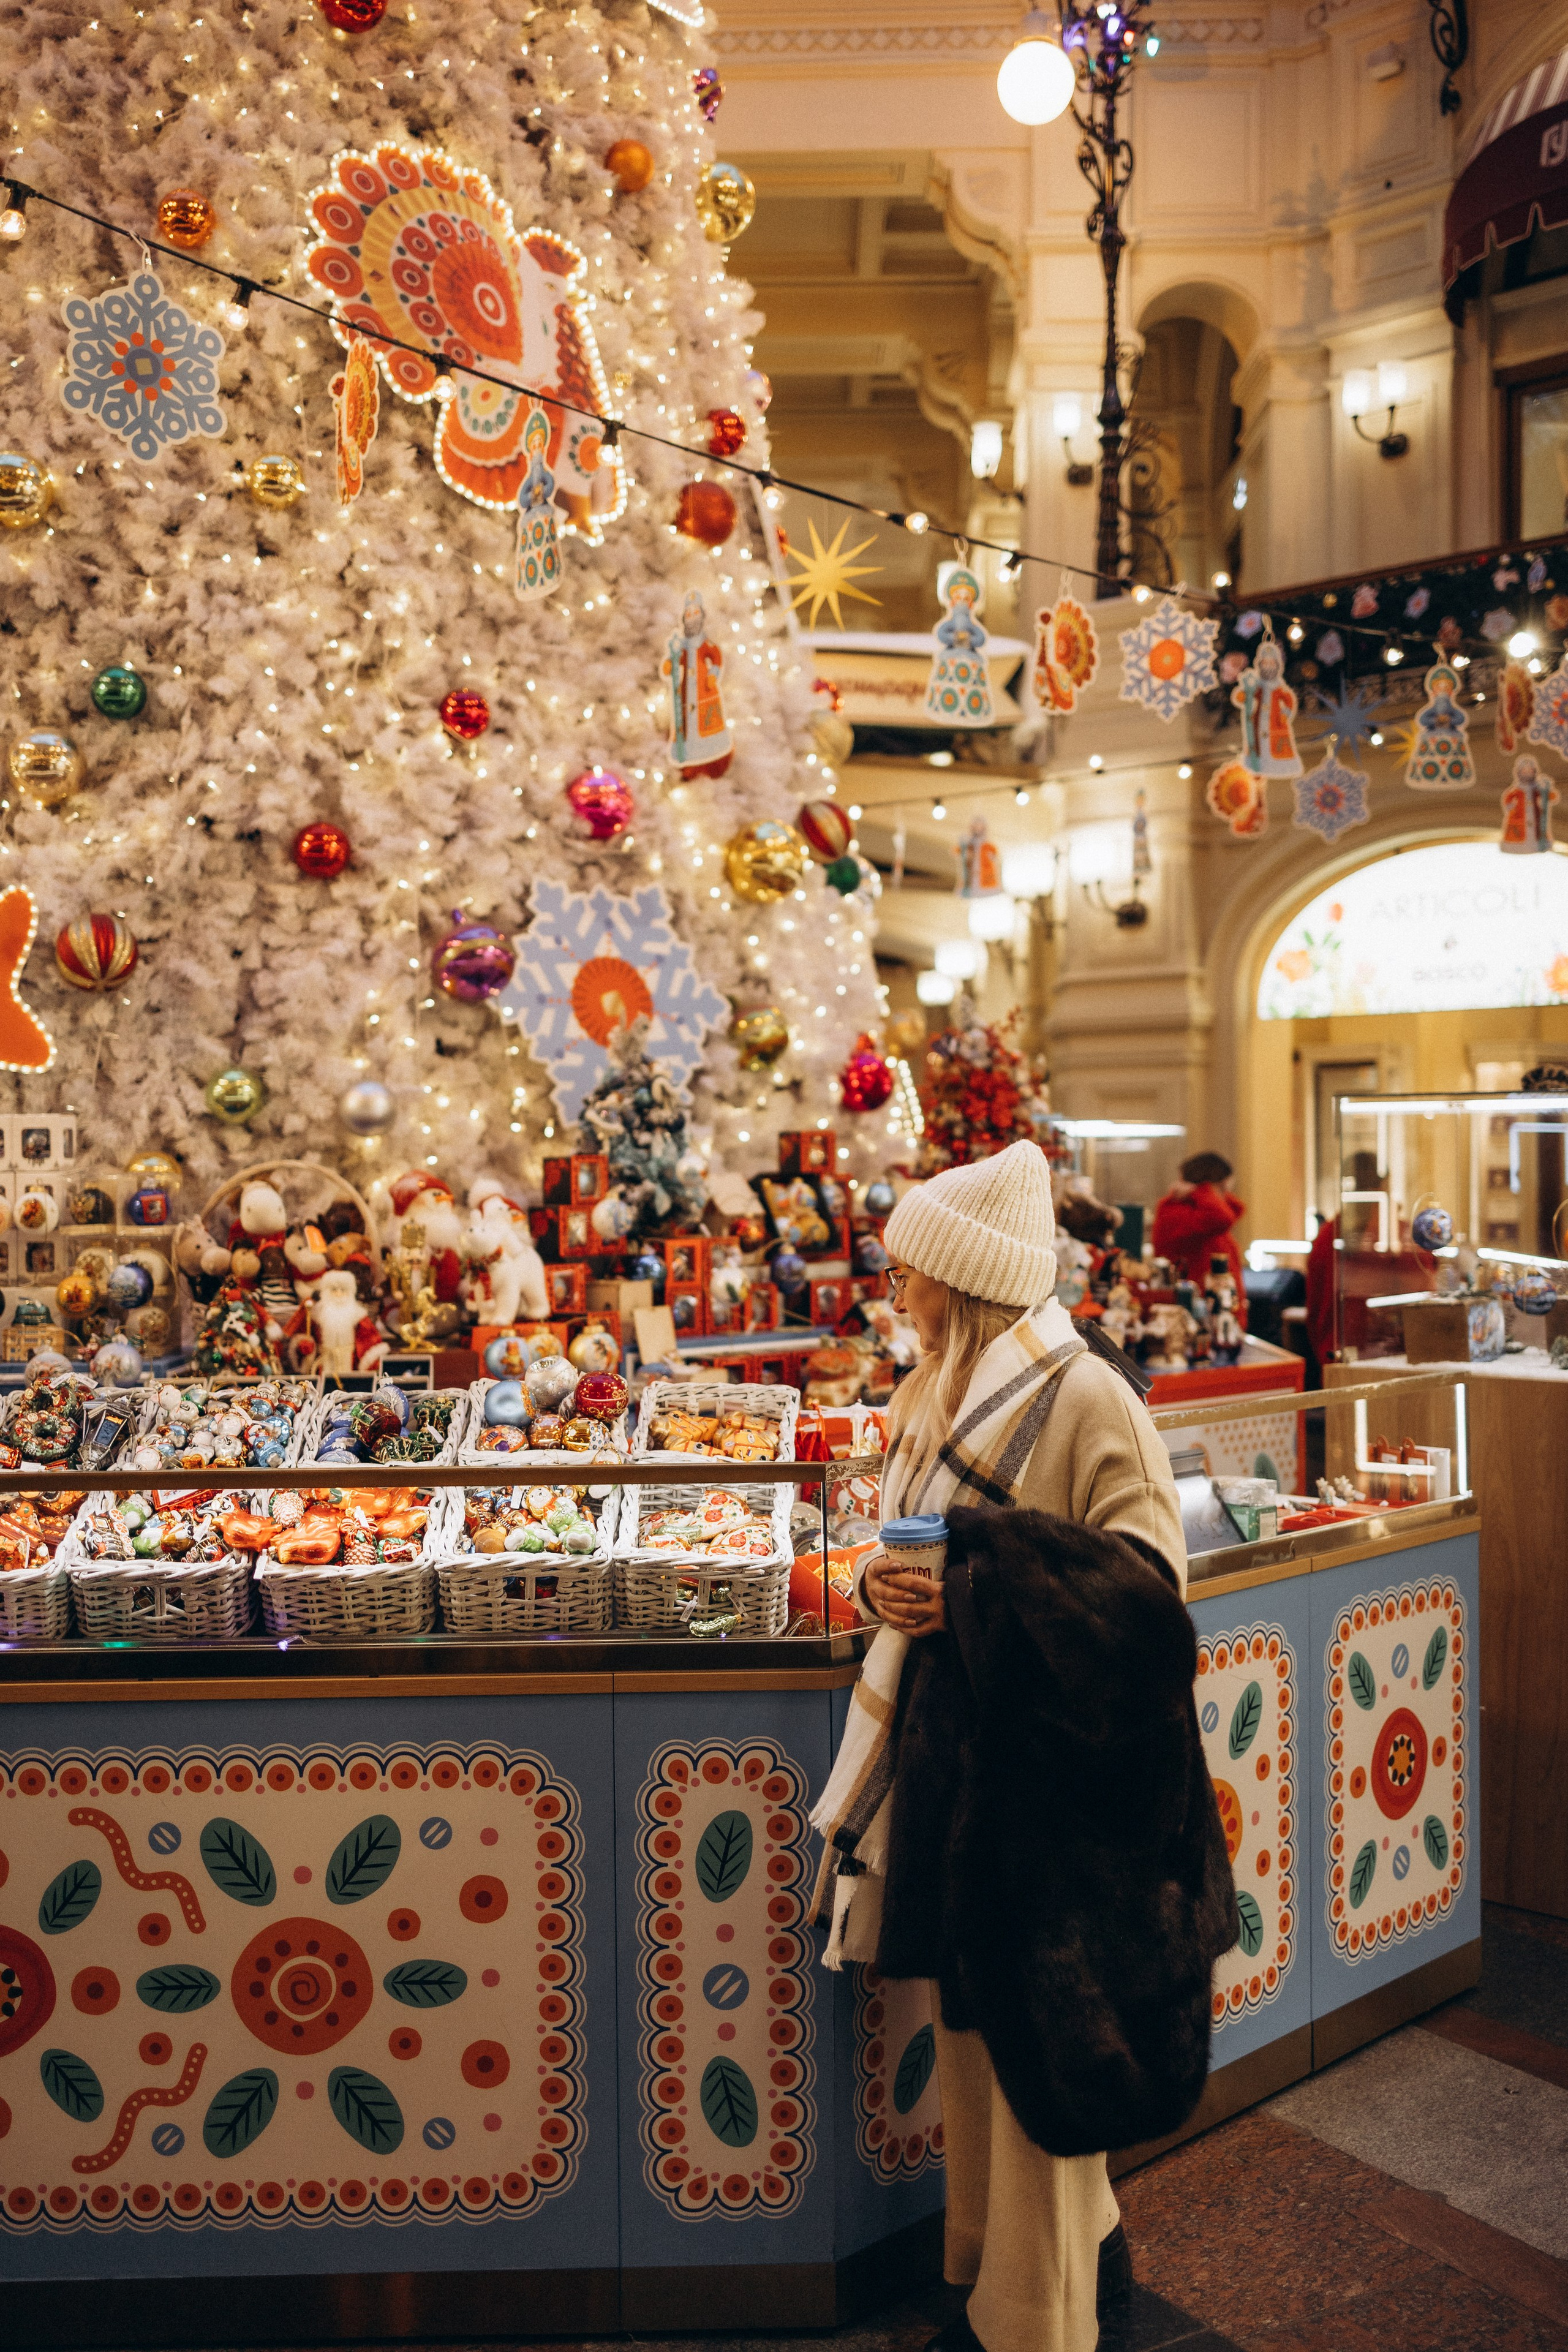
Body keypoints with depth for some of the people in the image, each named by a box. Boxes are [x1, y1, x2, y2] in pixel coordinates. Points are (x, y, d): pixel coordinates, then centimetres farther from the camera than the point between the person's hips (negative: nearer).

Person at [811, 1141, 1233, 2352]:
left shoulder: (1083, 1398, -16)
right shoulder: (938, 1390, 9)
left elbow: (1146, 1572, -18)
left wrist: (976, 1593, -26)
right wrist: (891, 1581, -4)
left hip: (1040, 1743, -8)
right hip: (949, 1731, 8)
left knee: (1025, 2022, 4)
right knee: (971, 2011, 18)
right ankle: (1080, 2240, 39)